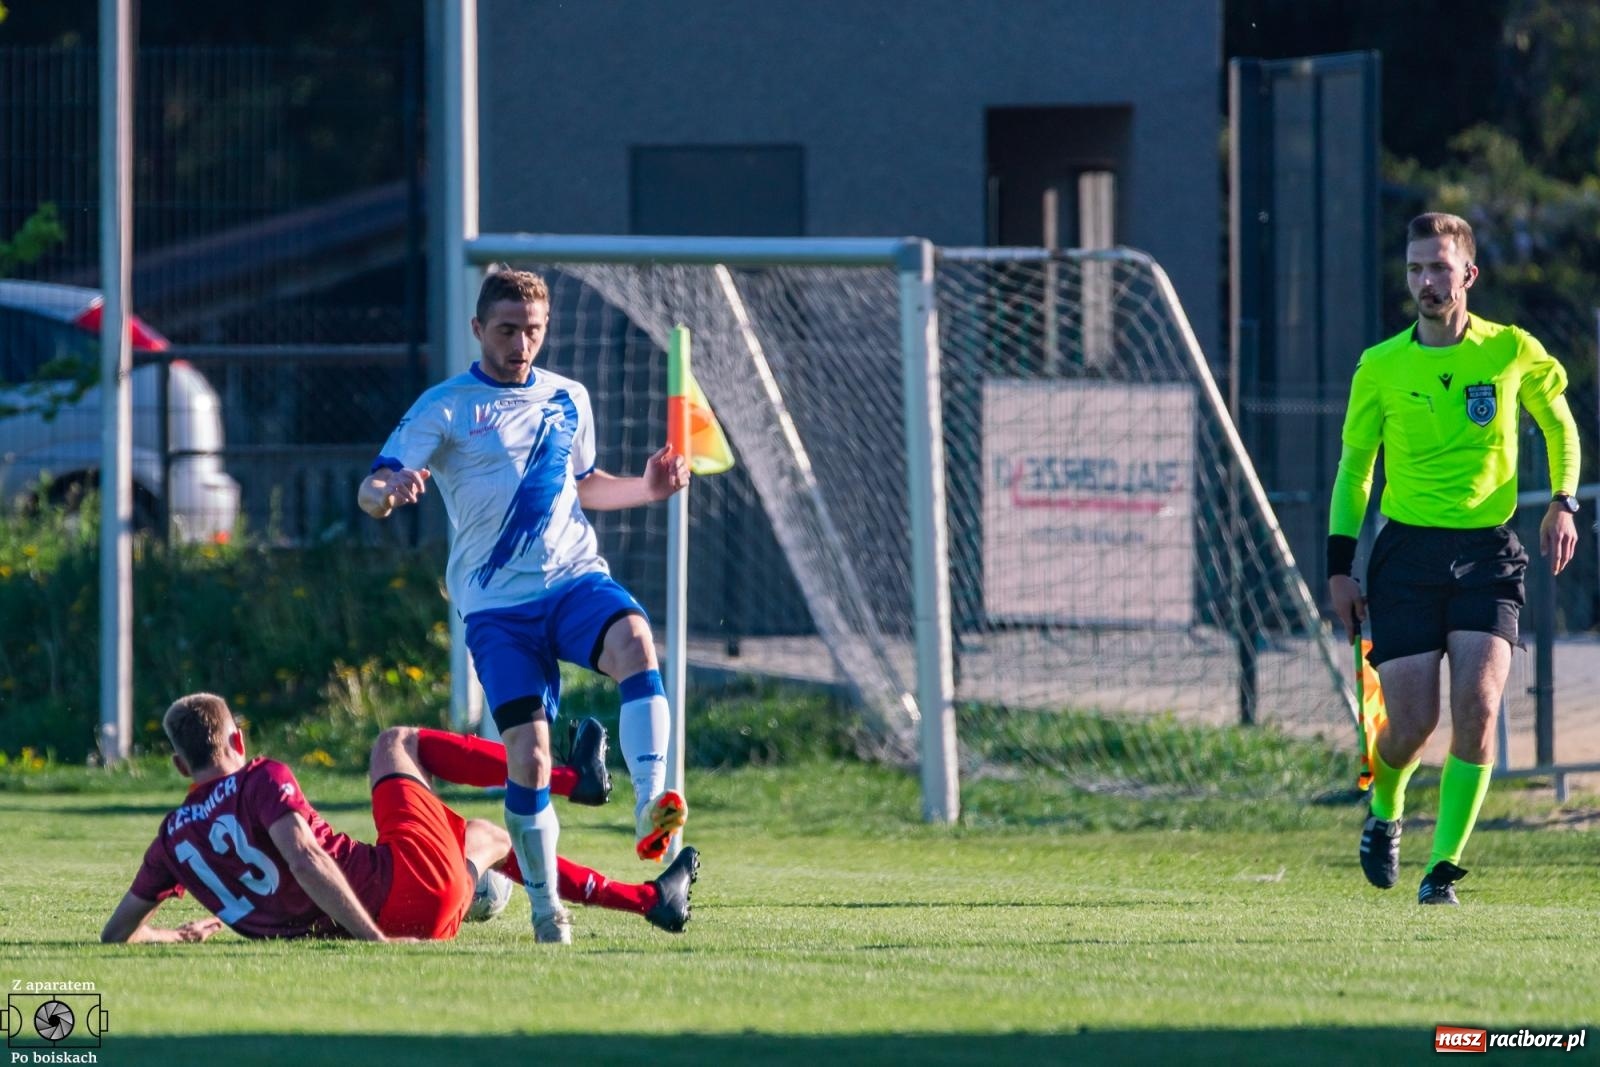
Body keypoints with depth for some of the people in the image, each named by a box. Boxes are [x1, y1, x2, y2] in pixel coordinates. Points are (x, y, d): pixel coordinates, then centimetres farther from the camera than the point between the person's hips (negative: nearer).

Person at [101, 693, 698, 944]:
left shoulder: (172, 838, 4)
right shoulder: (262, 781, -13)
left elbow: (116, 934, 10)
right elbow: (305, 858, -29)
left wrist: (178, 935, 30)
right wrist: (377, 940, -29)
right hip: (419, 884, -7)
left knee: (491, 837, 33)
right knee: (396, 745, 21)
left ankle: (649, 899, 37)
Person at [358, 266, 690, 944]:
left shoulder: (568, 399, 15)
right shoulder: (445, 408, 1)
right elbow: (370, 493, -8)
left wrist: (648, 488, 13)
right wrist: (389, 491, -33)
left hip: (576, 577, 2)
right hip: (496, 603, -2)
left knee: (633, 640, -32)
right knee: (528, 752, -11)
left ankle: (651, 805, -39)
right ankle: (545, 905, 7)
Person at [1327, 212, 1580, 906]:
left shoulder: (1512, 352, -1)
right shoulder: (1380, 368, 1)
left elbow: (1559, 425, 17)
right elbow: (1354, 464, 12)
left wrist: (1563, 503, 1)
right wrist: (1340, 565, 6)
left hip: (1486, 552, 0)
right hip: (1406, 552, 0)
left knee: (1478, 705, -17)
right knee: (1411, 724, -4)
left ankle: (1443, 867, -9)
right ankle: (1384, 809, 31)